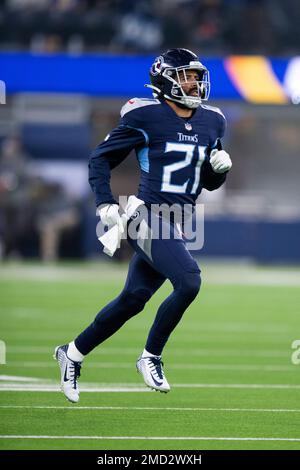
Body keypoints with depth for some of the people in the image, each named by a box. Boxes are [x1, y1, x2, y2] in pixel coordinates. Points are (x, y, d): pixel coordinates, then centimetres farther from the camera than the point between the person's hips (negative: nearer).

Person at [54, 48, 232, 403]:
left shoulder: (211, 122, 11)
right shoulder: (146, 117, -9)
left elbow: (209, 182, 20)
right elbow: (101, 158, -2)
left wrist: (220, 167, -2)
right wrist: (105, 203, -13)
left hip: (175, 226, 7)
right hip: (147, 218, -7)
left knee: (132, 300, 10)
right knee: (188, 282, -22)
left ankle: (73, 353, 27)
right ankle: (151, 358, -3)